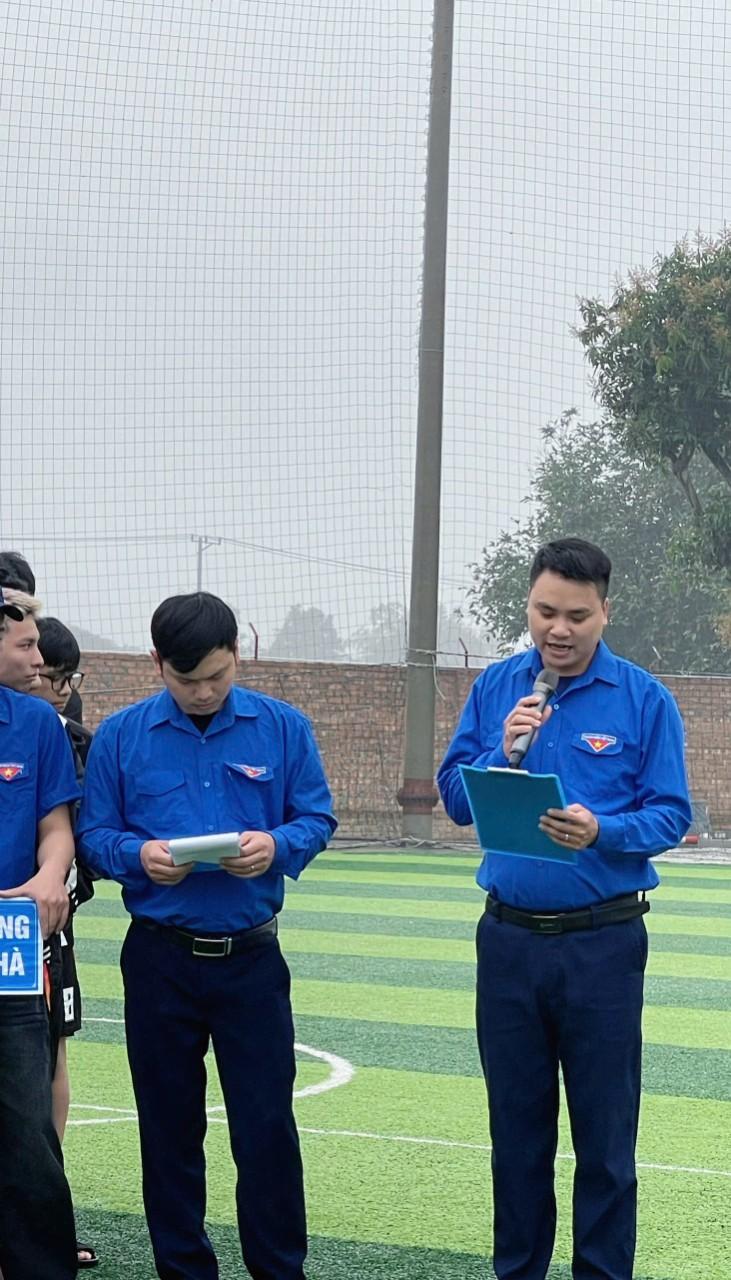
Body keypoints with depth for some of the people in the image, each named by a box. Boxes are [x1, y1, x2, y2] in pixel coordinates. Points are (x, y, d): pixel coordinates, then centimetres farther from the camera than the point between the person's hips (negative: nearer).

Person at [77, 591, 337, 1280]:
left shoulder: (282, 727, 1)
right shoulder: (120, 735, 0)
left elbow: (317, 819, 2)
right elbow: (94, 834, 2)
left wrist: (277, 846, -18)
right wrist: (138, 856, -19)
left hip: (251, 957, -1)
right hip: (158, 957, 1)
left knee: (266, 1123, -1)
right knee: (168, 1125, 8)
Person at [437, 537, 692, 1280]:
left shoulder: (643, 699, -5)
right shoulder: (495, 688, 5)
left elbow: (671, 815, -7)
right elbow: (455, 798, 3)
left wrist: (602, 831, -25)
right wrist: (503, 752, -15)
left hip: (602, 942, -3)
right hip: (508, 938, 3)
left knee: (604, 1132, 2)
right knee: (516, 1125, 12)